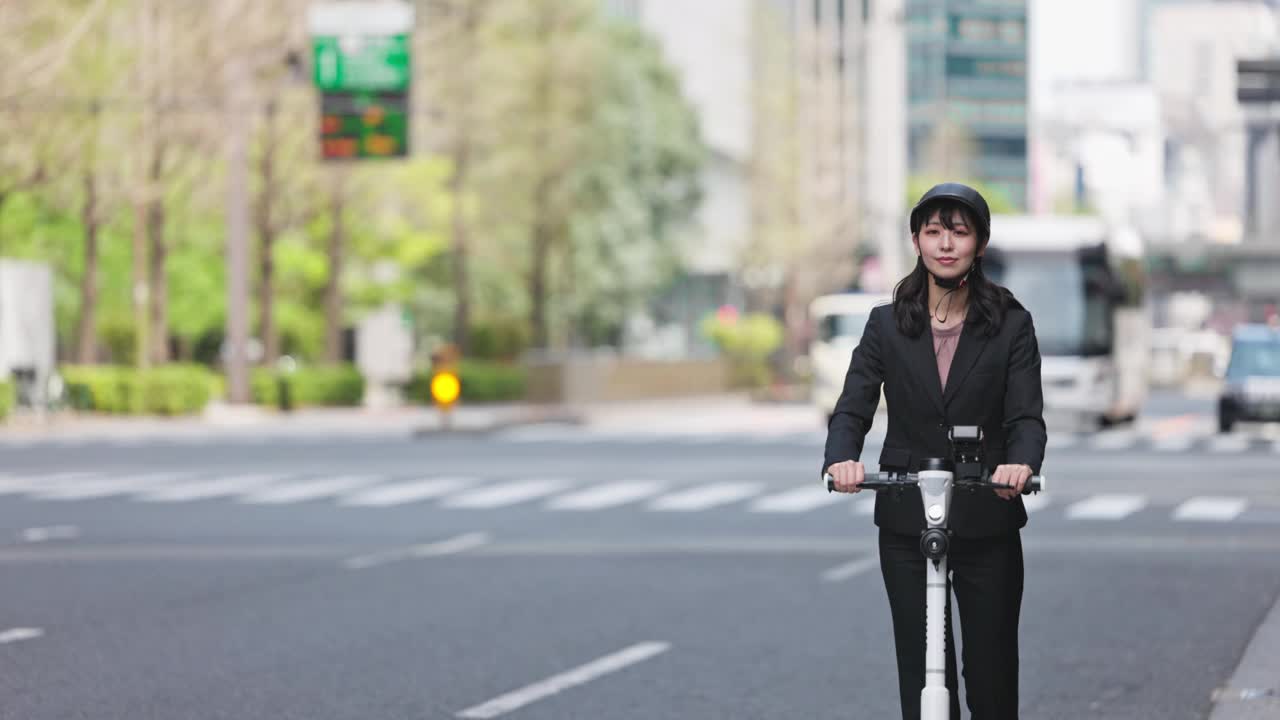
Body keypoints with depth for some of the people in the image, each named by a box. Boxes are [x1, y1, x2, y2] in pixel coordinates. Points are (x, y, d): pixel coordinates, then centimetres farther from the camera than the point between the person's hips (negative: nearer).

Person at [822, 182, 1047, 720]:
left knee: (992, 675, 4)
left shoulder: (1011, 325, 0)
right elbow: (853, 407, -4)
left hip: (987, 522, -1)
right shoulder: (887, 325, 4)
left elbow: (1026, 416, -9)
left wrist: (1021, 463, -32)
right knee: (921, 674, 2)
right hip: (906, 523, 1)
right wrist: (841, 459, -27)